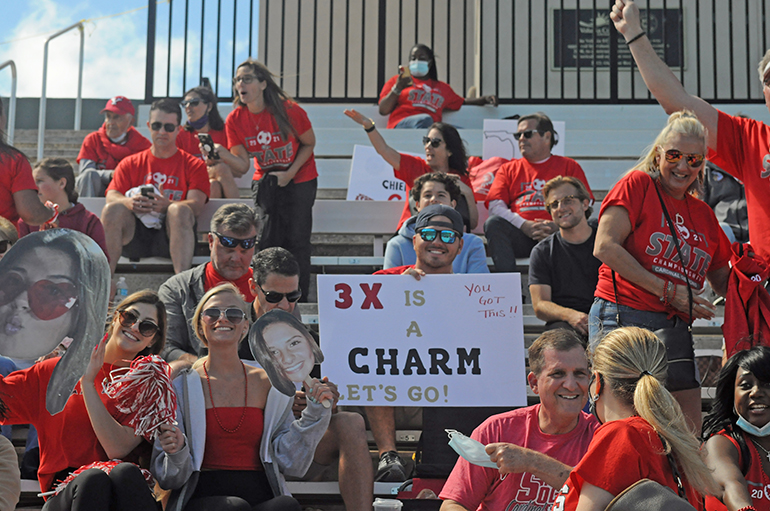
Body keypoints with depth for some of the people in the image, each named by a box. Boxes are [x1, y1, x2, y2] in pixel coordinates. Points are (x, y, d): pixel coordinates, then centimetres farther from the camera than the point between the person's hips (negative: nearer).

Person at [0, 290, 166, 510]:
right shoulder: (58, 369, 14)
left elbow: (118, 449, -8)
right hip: (63, 492, 0)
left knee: (125, 471, -36)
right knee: (92, 479, -35)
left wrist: (87, 382, -8)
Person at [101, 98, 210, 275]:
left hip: (171, 234, -2)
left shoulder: (193, 165, 16)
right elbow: (111, 196, 6)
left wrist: (168, 205, -25)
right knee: (112, 209, -27)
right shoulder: (130, 164, 23)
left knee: (180, 210, -34)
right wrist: (129, 202, -20)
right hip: (135, 234, 2)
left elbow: (196, 203, -2)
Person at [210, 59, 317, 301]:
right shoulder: (235, 120, -8)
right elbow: (242, 166, -9)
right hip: (265, 180, 3)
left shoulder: (289, 111, -17)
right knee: (267, 239, -8)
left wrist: (290, 173, -12)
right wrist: (221, 153, -29)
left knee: (297, 240, -8)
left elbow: (309, 144, -2)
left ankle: (299, 299, 1)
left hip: (299, 180, -3)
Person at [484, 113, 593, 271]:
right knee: (493, 223, -29)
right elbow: (495, 205, 8)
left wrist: (558, 226, -14)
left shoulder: (569, 166, 19)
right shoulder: (508, 169, 24)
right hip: (520, 234, 1)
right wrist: (524, 225, -11)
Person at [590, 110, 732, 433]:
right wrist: (667, 291, -13)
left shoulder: (703, 213, 19)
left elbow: (723, 283, 23)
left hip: (675, 330, 7)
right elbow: (605, 247, -12)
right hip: (623, 318, -6)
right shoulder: (637, 185, 1)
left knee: (690, 436, 3)